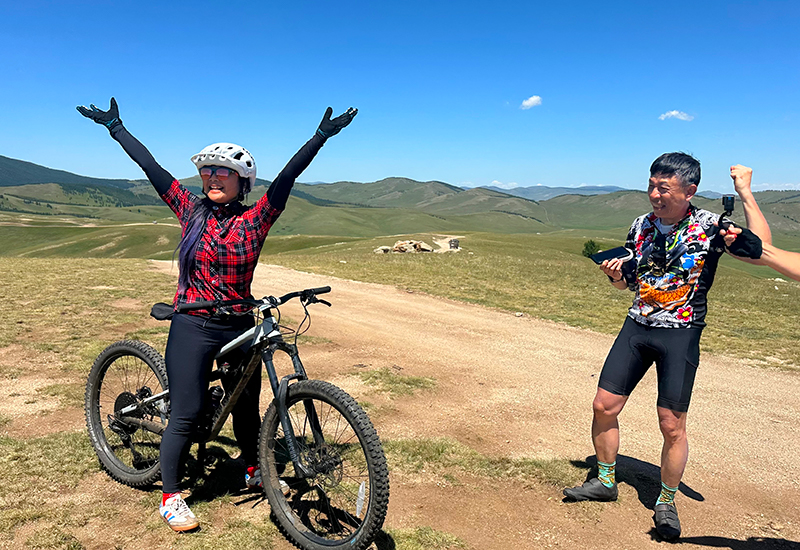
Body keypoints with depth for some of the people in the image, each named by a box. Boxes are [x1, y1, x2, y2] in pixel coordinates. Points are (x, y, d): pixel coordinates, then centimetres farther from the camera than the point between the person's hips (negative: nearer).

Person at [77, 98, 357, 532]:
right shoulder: (192, 211, 0)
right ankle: (171, 497, 21)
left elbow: (288, 176, -13)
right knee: (185, 415, 2)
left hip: (239, 327, 1)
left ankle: (254, 471, 40)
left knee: (247, 405, 15)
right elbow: (151, 168, 4)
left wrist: (321, 135, -20)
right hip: (192, 327, -1)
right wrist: (115, 127, 9)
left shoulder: (256, 218, -4)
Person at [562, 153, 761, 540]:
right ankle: (605, 481, 27)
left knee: (672, 426, -2)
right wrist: (616, 276, -8)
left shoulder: (710, 226, -8)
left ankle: (667, 503, 22)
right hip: (637, 326, 5)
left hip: (681, 334, -5)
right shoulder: (641, 225, 6)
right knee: (604, 406, 5)